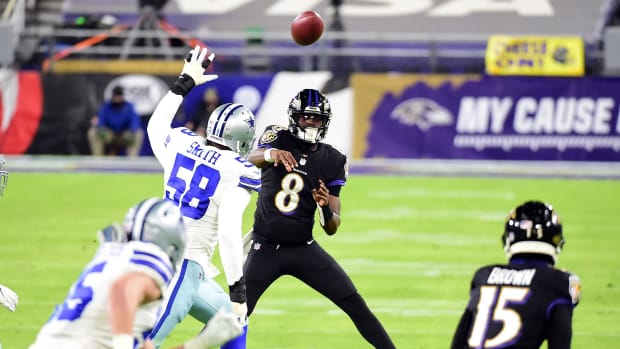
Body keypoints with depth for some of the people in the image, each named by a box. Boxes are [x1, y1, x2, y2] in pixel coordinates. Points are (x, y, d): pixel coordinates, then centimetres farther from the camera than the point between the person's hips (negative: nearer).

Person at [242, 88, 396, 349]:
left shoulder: (332, 162, -1)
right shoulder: (278, 138, -5)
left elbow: (332, 228, -1)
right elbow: (249, 161, -29)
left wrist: (326, 207, -24)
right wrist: (270, 153, -51)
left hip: (303, 248, 2)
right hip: (265, 248, -2)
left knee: (355, 305, -6)